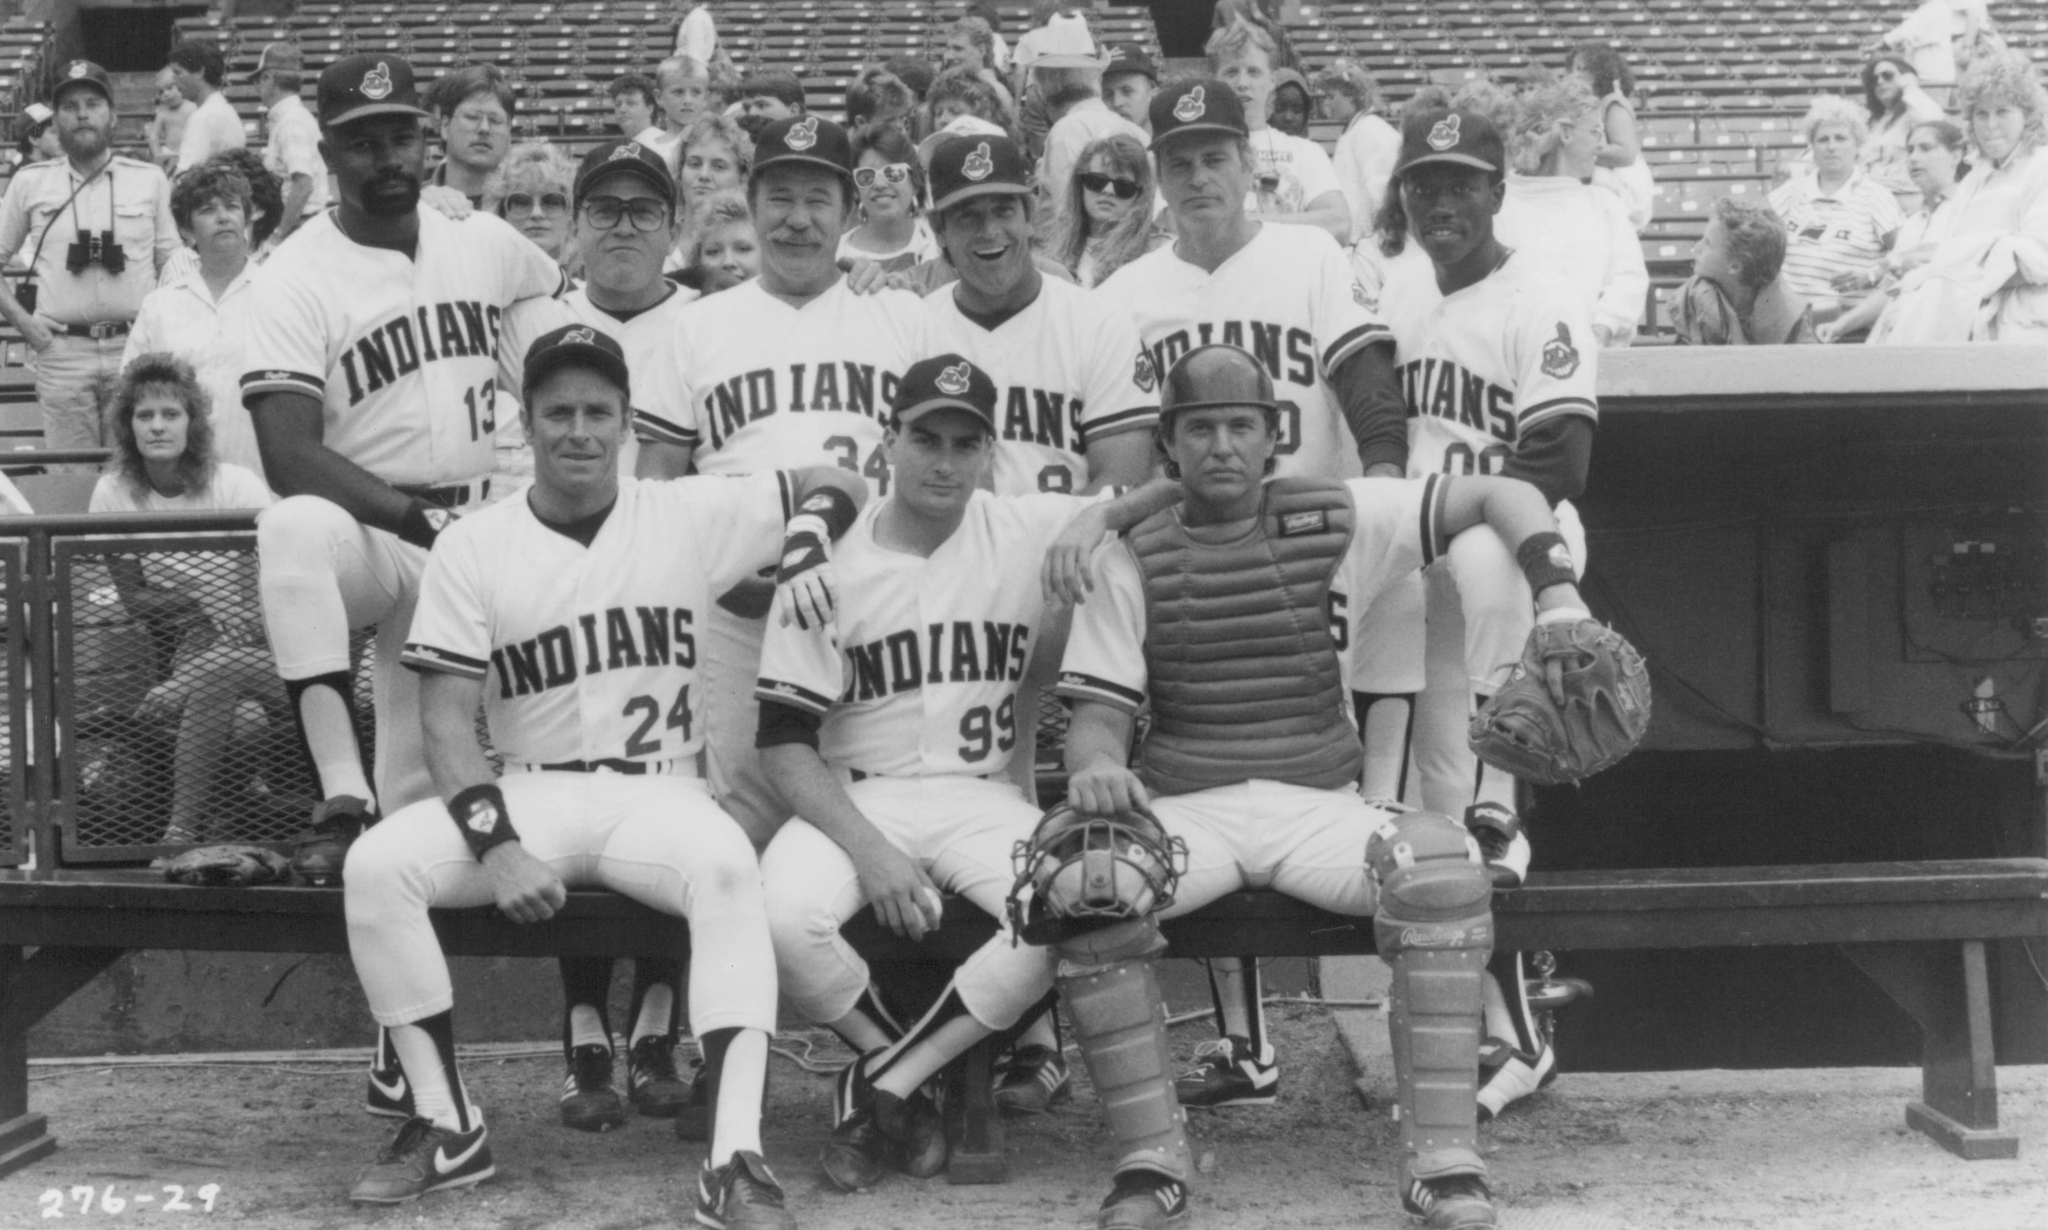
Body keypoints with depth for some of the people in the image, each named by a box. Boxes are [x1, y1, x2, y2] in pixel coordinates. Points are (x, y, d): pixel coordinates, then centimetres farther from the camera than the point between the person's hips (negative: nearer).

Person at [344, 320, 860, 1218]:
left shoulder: (689, 517, 3)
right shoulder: (471, 548, 2)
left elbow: (835, 485, 13)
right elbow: (446, 720, -3)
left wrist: (802, 553, -10)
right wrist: (497, 847, -18)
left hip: (658, 796, -1)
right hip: (525, 796, 1)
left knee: (727, 870, -34)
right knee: (376, 865, -23)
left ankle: (736, 1159, -36)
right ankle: (447, 1127, -9)